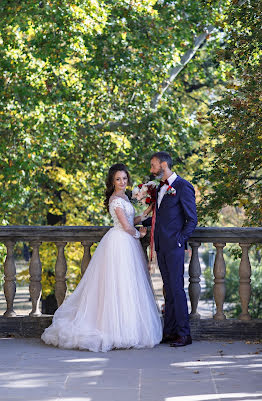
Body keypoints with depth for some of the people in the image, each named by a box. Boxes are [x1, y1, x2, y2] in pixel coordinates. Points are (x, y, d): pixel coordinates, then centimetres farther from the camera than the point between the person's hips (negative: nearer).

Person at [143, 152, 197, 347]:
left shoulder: (183, 187, -8)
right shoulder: (159, 188, 17)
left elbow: (192, 219, -9)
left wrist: (180, 240, -13)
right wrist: (141, 222, 20)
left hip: (174, 246, -8)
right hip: (161, 246, 8)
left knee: (177, 288, -7)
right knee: (169, 289, 10)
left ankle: (184, 334, -3)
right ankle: (169, 331, 13)